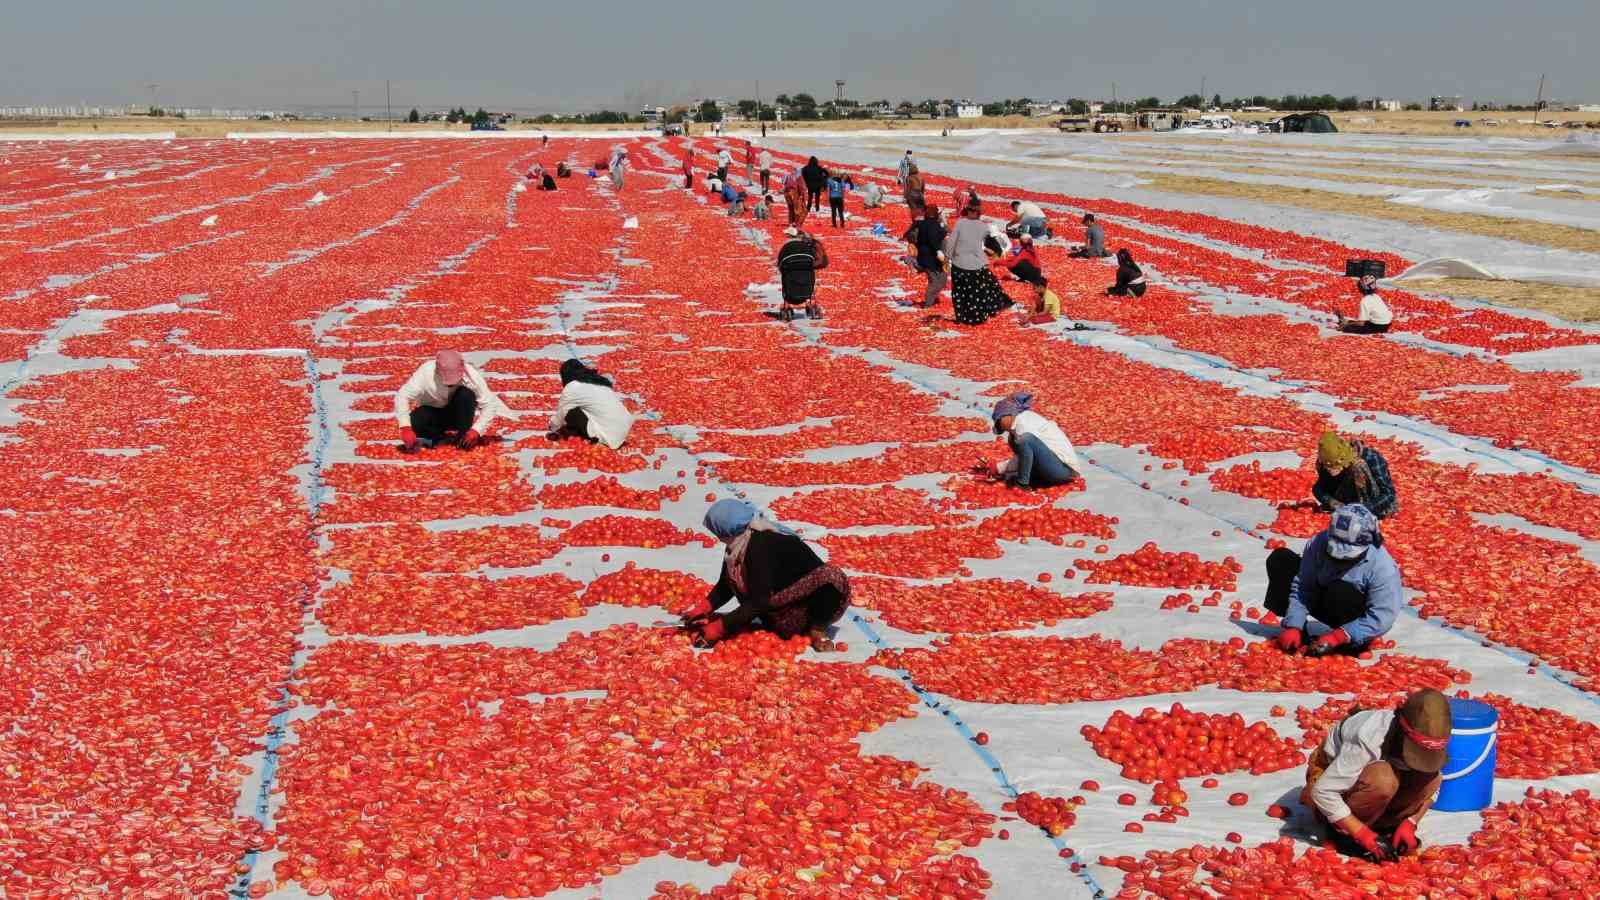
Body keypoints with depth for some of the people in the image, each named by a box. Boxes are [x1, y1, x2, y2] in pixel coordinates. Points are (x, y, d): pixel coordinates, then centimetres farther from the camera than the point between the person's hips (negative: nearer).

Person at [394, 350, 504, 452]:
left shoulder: (471, 375, -26)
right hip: (432, 412, 0)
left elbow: (489, 405, -23)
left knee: (466, 394, -31)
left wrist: (476, 430, -34)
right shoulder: (425, 372, -28)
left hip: (457, 414, 0)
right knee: (415, 421, -33)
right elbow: (402, 396, -30)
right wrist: (405, 428, -41)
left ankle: (463, 437, -16)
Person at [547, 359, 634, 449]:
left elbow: (561, 413, 8)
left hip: (611, 435, -8)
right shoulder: (598, 379, 18)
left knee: (570, 412, 0)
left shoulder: (572, 387, -4)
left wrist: (554, 430, 28)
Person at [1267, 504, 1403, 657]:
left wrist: (1336, 638, -35)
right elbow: (1302, 588, -14)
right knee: (1280, 559, -10)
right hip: (1324, 603, 5)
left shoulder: (1383, 568, -29)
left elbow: (1381, 618, -29)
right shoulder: (1320, 543, -19)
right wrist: (1293, 627, -24)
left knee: (1340, 591, -39)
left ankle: (1351, 643, -13)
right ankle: (1298, 632, -9)